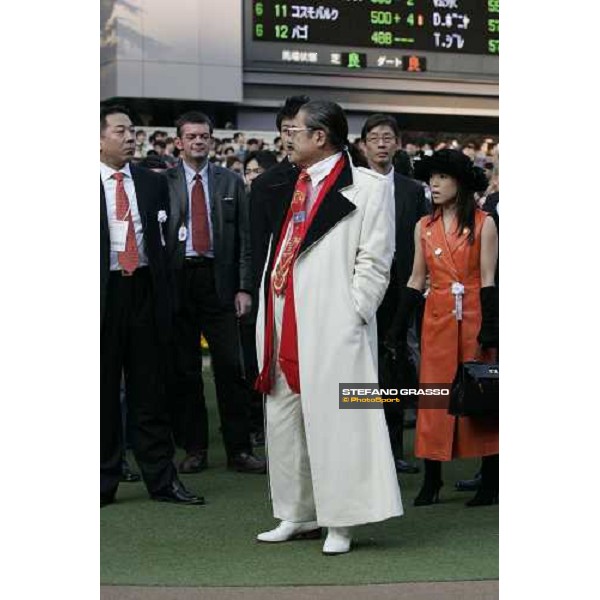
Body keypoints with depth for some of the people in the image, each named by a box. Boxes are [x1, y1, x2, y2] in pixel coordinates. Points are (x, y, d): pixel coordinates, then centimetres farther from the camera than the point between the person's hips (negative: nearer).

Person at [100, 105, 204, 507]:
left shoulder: (153, 183, 10)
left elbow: (165, 239, 9)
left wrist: (164, 295, 2)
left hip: (145, 292, 3)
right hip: (104, 292, -2)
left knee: (150, 391, 7)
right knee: (103, 392, 5)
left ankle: (162, 478, 13)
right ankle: (104, 480, 15)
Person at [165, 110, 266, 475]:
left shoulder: (231, 182, 9)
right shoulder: (163, 182, 4)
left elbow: (244, 238, 7)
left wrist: (244, 288, 0)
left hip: (219, 282, 1)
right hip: (177, 280, 0)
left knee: (231, 367, -1)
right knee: (184, 369, 5)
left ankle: (240, 450, 5)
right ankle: (195, 448, 13)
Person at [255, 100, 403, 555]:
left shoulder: (367, 187, -4)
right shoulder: (290, 188, 18)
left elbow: (374, 259, -8)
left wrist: (352, 315, -14)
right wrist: (267, 319, 13)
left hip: (332, 328, -8)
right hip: (283, 325, 8)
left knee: (334, 419, -6)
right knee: (285, 420, 11)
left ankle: (341, 522, 2)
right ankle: (298, 515, 22)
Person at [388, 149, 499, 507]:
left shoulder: (483, 224, -3)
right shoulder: (425, 227, 8)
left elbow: (488, 280, -6)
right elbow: (417, 279, 10)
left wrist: (489, 330, -12)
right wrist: (398, 326, 4)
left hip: (474, 316, -3)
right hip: (437, 318, 3)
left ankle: (491, 481, 6)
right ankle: (432, 481, 8)